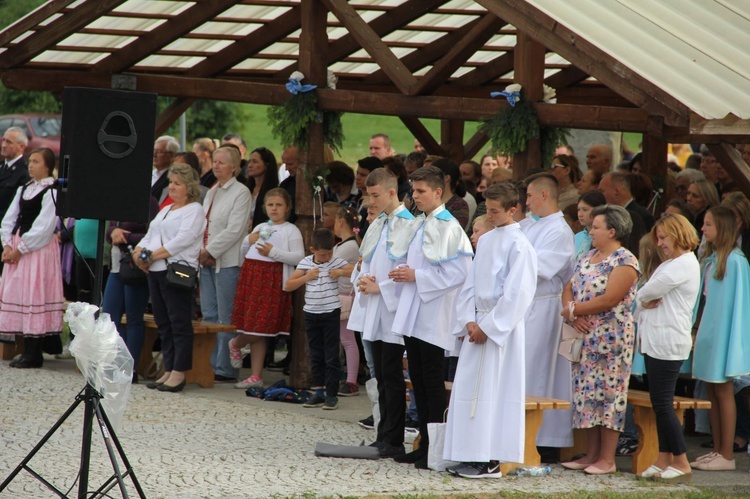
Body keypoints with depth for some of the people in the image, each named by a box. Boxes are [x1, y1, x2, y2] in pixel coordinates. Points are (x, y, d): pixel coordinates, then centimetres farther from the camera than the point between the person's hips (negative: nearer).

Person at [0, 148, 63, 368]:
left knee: (34, 295, -8)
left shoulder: (51, 191, -9)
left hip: (39, 249, -8)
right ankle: (27, 351, 11)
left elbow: (43, 227, -15)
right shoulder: (24, 189, 15)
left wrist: (21, 249, -14)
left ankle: (34, 354, -5)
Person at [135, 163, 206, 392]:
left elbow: (182, 240, -15)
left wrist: (153, 256, -15)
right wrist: (139, 252, -1)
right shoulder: (165, 210, 23)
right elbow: (150, 236, 20)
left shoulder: (194, 210, -3)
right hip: (156, 271, 9)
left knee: (180, 323, -7)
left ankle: (179, 373, -8)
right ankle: (168, 371, 11)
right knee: (163, 323, 8)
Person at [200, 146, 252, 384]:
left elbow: (234, 230, -14)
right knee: (208, 316, 7)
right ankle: (209, 365, 11)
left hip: (227, 262, -8)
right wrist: (202, 252, 2)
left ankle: (225, 369, -4)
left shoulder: (240, 192, -6)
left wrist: (210, 251, -13)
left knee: (226, 318, -6)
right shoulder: (212, 192, 18)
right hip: (207, 261, 8)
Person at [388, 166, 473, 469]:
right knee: (419, 383, 11)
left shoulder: (448, 227, -12)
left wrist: (417, 277, -17)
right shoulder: (420, 224, 14)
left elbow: (458, 271, -19)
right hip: (413, 316, 9)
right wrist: (404, 274, 5)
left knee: (433, 384, -5)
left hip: (434, 318, -9)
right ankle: (424, 445, 17)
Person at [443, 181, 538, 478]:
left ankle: (491, 462, -4)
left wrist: (488, 326, -14)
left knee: (493, 391, -7)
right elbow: (472, 283, 14)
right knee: (468, 386, 6)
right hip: (480, 323, 8)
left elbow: (517, 293, -14)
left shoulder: (518, 245, -10)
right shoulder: (486, 241, 13)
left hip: (503, 326, -8)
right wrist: (470, 320, 0)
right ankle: (471, 456, 10)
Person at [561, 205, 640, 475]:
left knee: (607, 393, -6)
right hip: (585, 338, 8)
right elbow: (568, 288, 11)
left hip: (611, 338, -8)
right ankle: (591, 454, 14)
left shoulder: (625, 262, -11)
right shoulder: (588, 257, 15)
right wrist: (573, 315, -9)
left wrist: (573, 310, -12)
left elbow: (609, 300, -19)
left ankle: (607, 459, -3)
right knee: (586, 393, 8)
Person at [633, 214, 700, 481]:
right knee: (660, 404, 9)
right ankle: (664, 460, 12)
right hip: (654, 341, 10)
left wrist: (643, 298, 6)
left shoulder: (685, 264, -11)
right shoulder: (668, 264, 20)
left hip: (668, 343, -10)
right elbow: (643, 294, 16)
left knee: (663, 404, -8)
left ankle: (681, 462, -3)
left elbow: (650, 291, -15)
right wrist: (644, 302, -6)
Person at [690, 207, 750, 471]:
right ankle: (717, 450, 14)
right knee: (712, 391, 9)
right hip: (706, 331, 8)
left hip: (722, 333, -8)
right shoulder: (709, 260, 12)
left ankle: (727, 455, 0)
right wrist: (697, 329, 10)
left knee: (723, 391, -4)